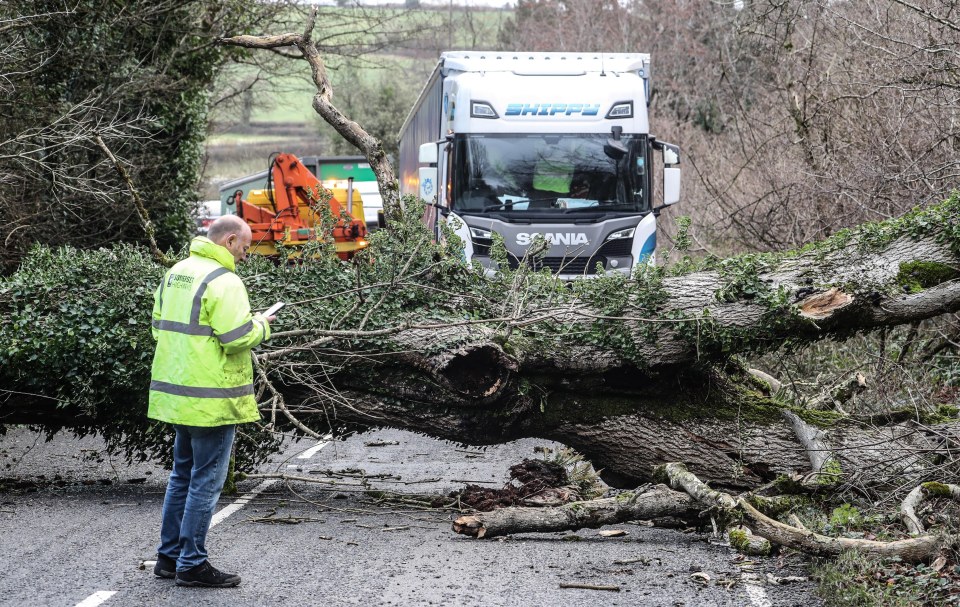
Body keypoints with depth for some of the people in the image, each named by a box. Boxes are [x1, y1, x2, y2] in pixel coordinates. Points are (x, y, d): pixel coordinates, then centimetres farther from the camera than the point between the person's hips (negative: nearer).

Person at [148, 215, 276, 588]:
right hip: (211, 398, -9)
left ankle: (169, 556, 25)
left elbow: (159, 327, 16)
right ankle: (192, 564, 2)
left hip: (177, 395, 9)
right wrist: (261, 326, -3)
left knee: (183, 474, 19)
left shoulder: (176, 274, 11)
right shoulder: (223, 281, -17)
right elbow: (238, 338, -22)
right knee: (206, 480, -1)